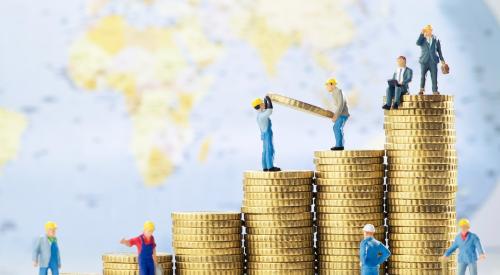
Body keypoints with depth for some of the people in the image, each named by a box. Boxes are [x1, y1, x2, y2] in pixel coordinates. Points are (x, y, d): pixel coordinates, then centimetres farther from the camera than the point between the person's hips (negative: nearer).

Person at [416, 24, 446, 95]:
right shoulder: (422, 39, 10)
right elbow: (418, 43, -12)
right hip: (424, 60, -1)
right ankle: (421, 89, 5)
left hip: (433, 61, 1)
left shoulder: (436, 40, 12)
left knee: (434, 76, -4)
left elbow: (439, 51, 14)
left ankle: (435, 91, -2)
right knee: (422, 75, -8)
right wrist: (422, 34, -13)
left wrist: (442, 60, 9)